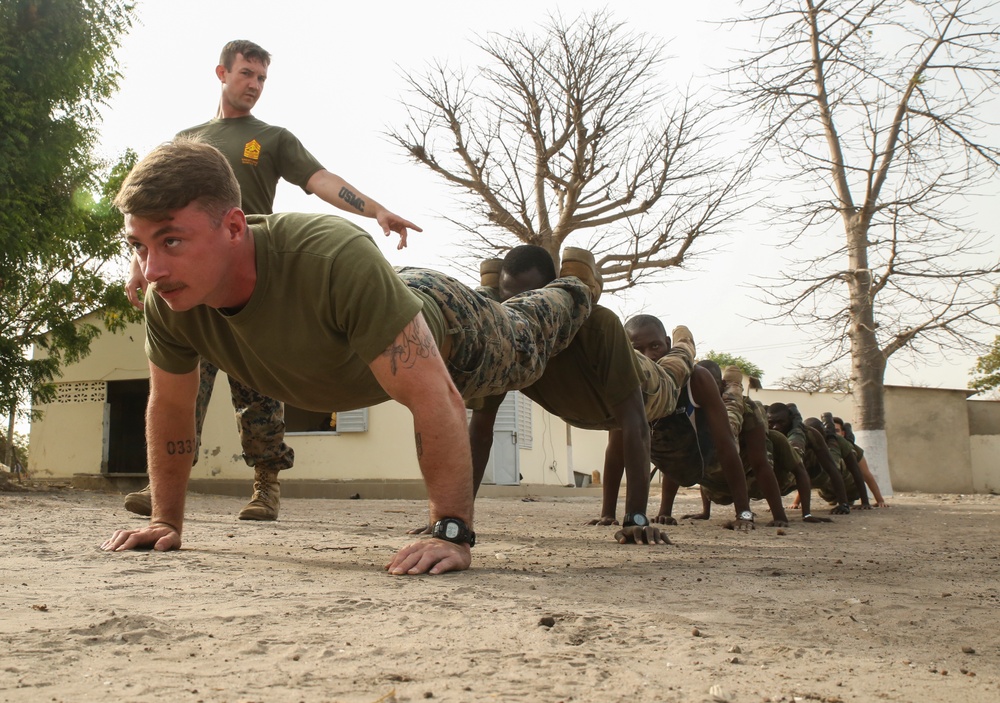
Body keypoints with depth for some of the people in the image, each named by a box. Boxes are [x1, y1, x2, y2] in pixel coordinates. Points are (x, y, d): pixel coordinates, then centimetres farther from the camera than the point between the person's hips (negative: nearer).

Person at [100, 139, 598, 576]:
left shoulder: (334, 258, -52)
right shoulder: (166, 306, -33)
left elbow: (436, 398, -48)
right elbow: (169, 408, -13)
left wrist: (452, 533, -49)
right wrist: (165, 521, -9)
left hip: (442, 328, -4)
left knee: (524, 352, 30)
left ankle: (574, 287, 60)